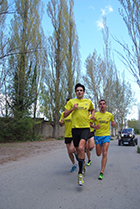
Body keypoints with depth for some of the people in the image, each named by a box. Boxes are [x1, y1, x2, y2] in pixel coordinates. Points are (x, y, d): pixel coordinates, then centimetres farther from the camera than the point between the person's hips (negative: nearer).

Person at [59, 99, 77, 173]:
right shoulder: (63, 113, 7)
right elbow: (61, 125, 11)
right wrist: (61, 122, -11)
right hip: (67, 135, 4)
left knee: (71, 149, -22)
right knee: (69, 152, 9)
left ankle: (77, 152, 14)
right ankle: (74, 165, 33)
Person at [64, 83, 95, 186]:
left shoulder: (88, 101, 11)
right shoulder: (71, 102, 7)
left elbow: (92, 109, 31)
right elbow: (65, 115, 5)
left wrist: (92, 115, 9)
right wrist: (72, 108, -10)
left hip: (85, 128, -1)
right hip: (75, 128, 1)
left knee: (81, 148, -22)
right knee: (78, 150, 9)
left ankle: (80, 173, -12)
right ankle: (82, 166, 39)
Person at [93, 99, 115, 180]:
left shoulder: (110, 115, 2)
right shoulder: (95, 114, -3)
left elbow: (113, 122, 20)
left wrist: (113, 123, -4)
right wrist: (94, 127, -17)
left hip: (106, 135, 0)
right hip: (98, 135, 1)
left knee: (104, 154, -13)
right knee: (98, 154, 10)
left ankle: (102, 173, -6)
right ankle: (102, 147, 47)